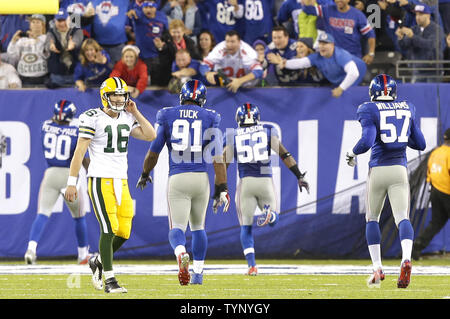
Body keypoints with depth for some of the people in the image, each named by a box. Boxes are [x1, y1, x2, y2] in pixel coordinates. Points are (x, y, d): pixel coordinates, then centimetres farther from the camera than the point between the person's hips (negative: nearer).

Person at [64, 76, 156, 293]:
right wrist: (71, 183, -12)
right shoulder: (92, 119, -7)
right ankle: (109, 280, -8)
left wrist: (135, 113, 3)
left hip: (121, 182, 6)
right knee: (109, 229, -13)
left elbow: (150, 136, 7)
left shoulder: (127, 119, 12)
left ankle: (98, 262, 28)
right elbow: (79, 152, -9)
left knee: (124, 232, 4)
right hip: (100, 180, -6)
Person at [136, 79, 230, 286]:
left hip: (177, 178, -1)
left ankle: (182, 255, -36)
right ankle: (198, 273, 23)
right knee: (198, 226, 22)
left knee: (177, 228, -2)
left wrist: (145, 174, 27)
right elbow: (217, 156, -1)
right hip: (201, 177, 2)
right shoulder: (209, 118, 3)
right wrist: (221, 189, 2)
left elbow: (153, 152, 8)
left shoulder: (167, 116, 3)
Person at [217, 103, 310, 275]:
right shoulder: (268, 131, 7)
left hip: (245, 183, 0)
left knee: (246, 227, 12)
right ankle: (269, 213, -19)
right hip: (266, 182, 0)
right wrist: (299, 176, 5)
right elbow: (284, 155, 2)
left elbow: (223, 164, 3)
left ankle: (251, 265, -6)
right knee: (274, 219, 20)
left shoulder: (232, 137, 7)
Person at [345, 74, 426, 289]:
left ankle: (378, 269, 13)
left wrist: (352, 153, 3)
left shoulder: (370, 111, -3)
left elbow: (367, 141, -16)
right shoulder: (407, 110, 11)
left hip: (378, 170, -2)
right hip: (400, 170, 2)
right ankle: (406, 258, -34)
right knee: (402, 218, -6)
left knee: (372, 219, 16)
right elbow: (420, 144, 16)